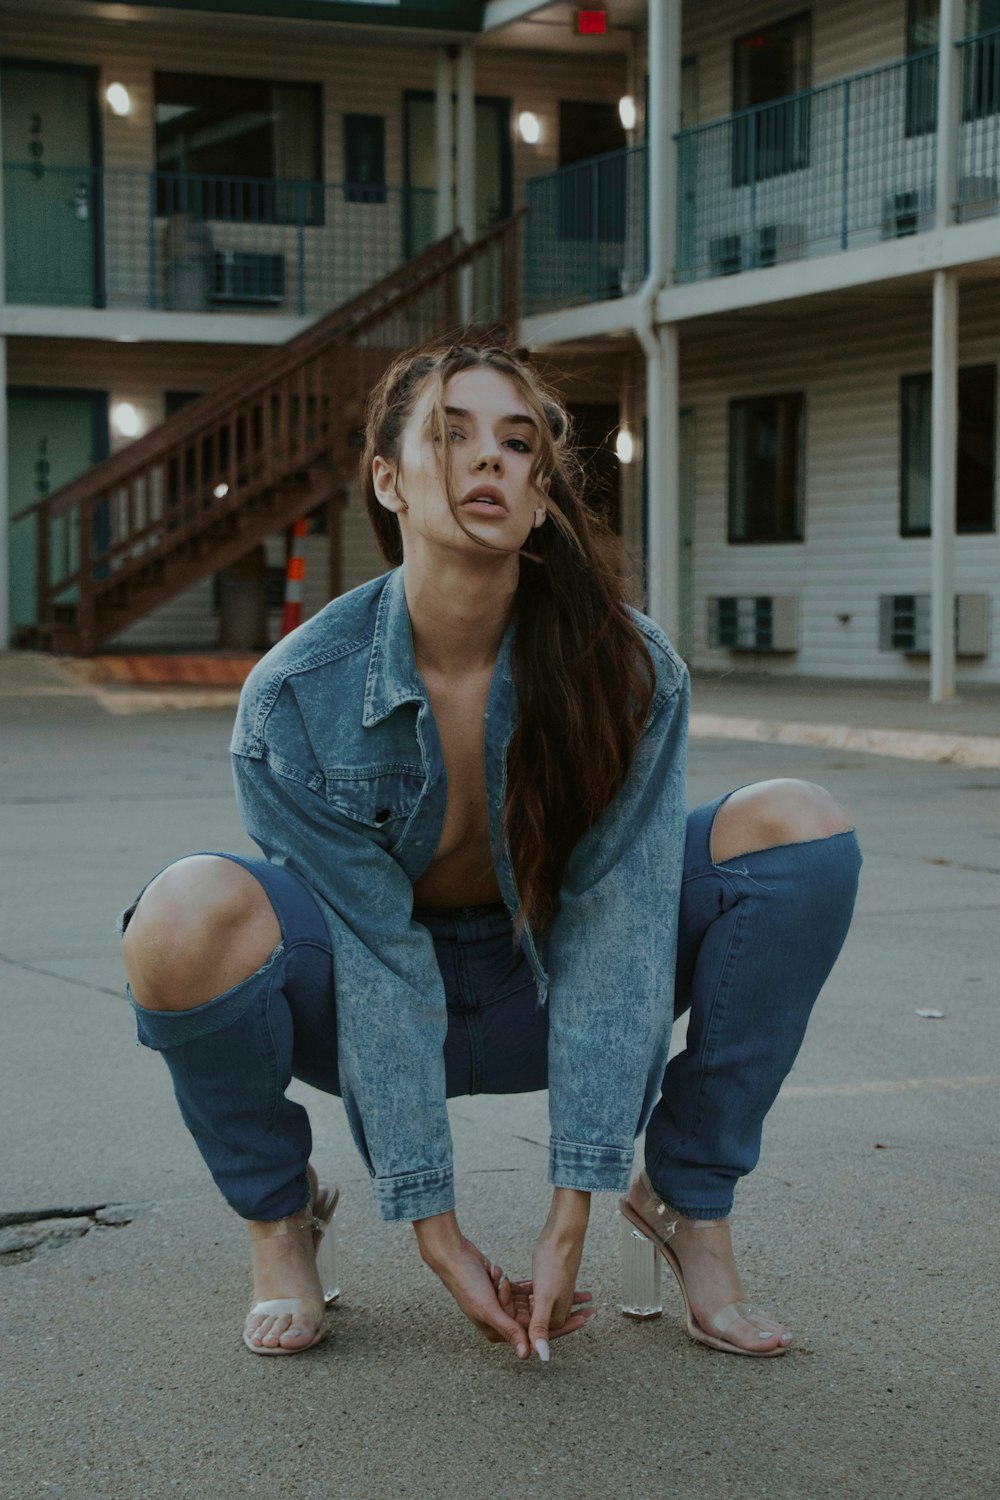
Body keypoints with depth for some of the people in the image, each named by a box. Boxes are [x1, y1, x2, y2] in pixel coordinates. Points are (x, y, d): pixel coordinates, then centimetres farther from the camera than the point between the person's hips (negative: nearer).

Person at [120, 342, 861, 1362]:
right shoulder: (296, 700, -23)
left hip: (543, 989, 2)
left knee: (801, 829, -20)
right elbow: (375, 964, -23)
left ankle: (688, 1199, -4)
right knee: (187, 921, -35)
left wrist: (569, 1221, -27)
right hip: (360, 994, -2)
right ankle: (277, 1212, -4)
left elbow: (612, 936, -23)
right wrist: (437, 1234, -25)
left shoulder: (628, 669, -20)